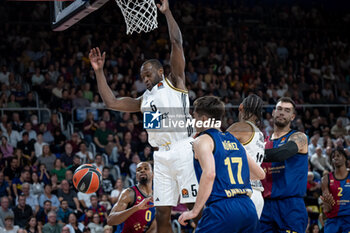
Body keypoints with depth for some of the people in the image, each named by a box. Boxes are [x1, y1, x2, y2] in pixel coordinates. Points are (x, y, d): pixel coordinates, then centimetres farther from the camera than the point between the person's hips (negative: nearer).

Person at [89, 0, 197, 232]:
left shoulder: (175, 82, 8)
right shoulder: (144, 100, 24)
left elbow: (177, 43, -1)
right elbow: (111, 102, 21)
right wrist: (99, 71, 19)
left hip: (183, 150, -6)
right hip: (162, 156, 6)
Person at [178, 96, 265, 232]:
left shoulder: (203, 140, 1)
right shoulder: (234, 141, 22)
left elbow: (209, 174, -18)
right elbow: (260, 174, 27)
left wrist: (194, 211, -15)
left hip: (222, 209, -7)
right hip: (249, 209, 7)